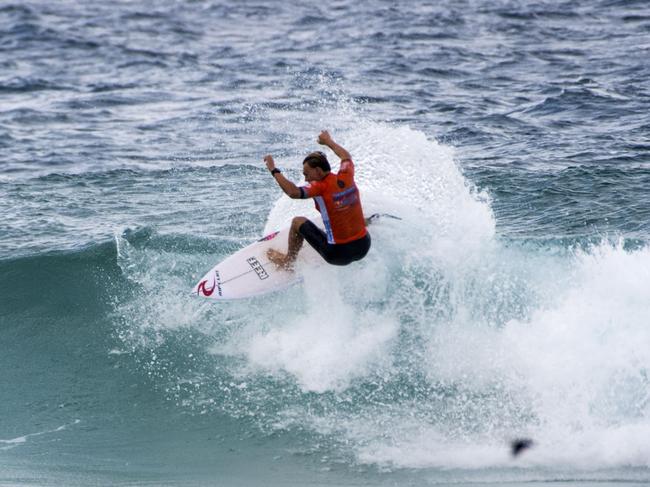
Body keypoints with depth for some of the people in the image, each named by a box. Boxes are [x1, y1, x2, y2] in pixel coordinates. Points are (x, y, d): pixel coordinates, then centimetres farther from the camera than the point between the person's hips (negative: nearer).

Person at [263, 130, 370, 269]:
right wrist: (329, 141, 38)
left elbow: (293, 192, -33)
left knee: (298, 222, 12)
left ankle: (288, 261, 27)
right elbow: (346, 157, 23)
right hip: (364, 247, 6)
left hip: (339, 254, -6)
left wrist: (274, 170, -21)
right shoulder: (347, 177, 0)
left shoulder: (321, 187, -17)